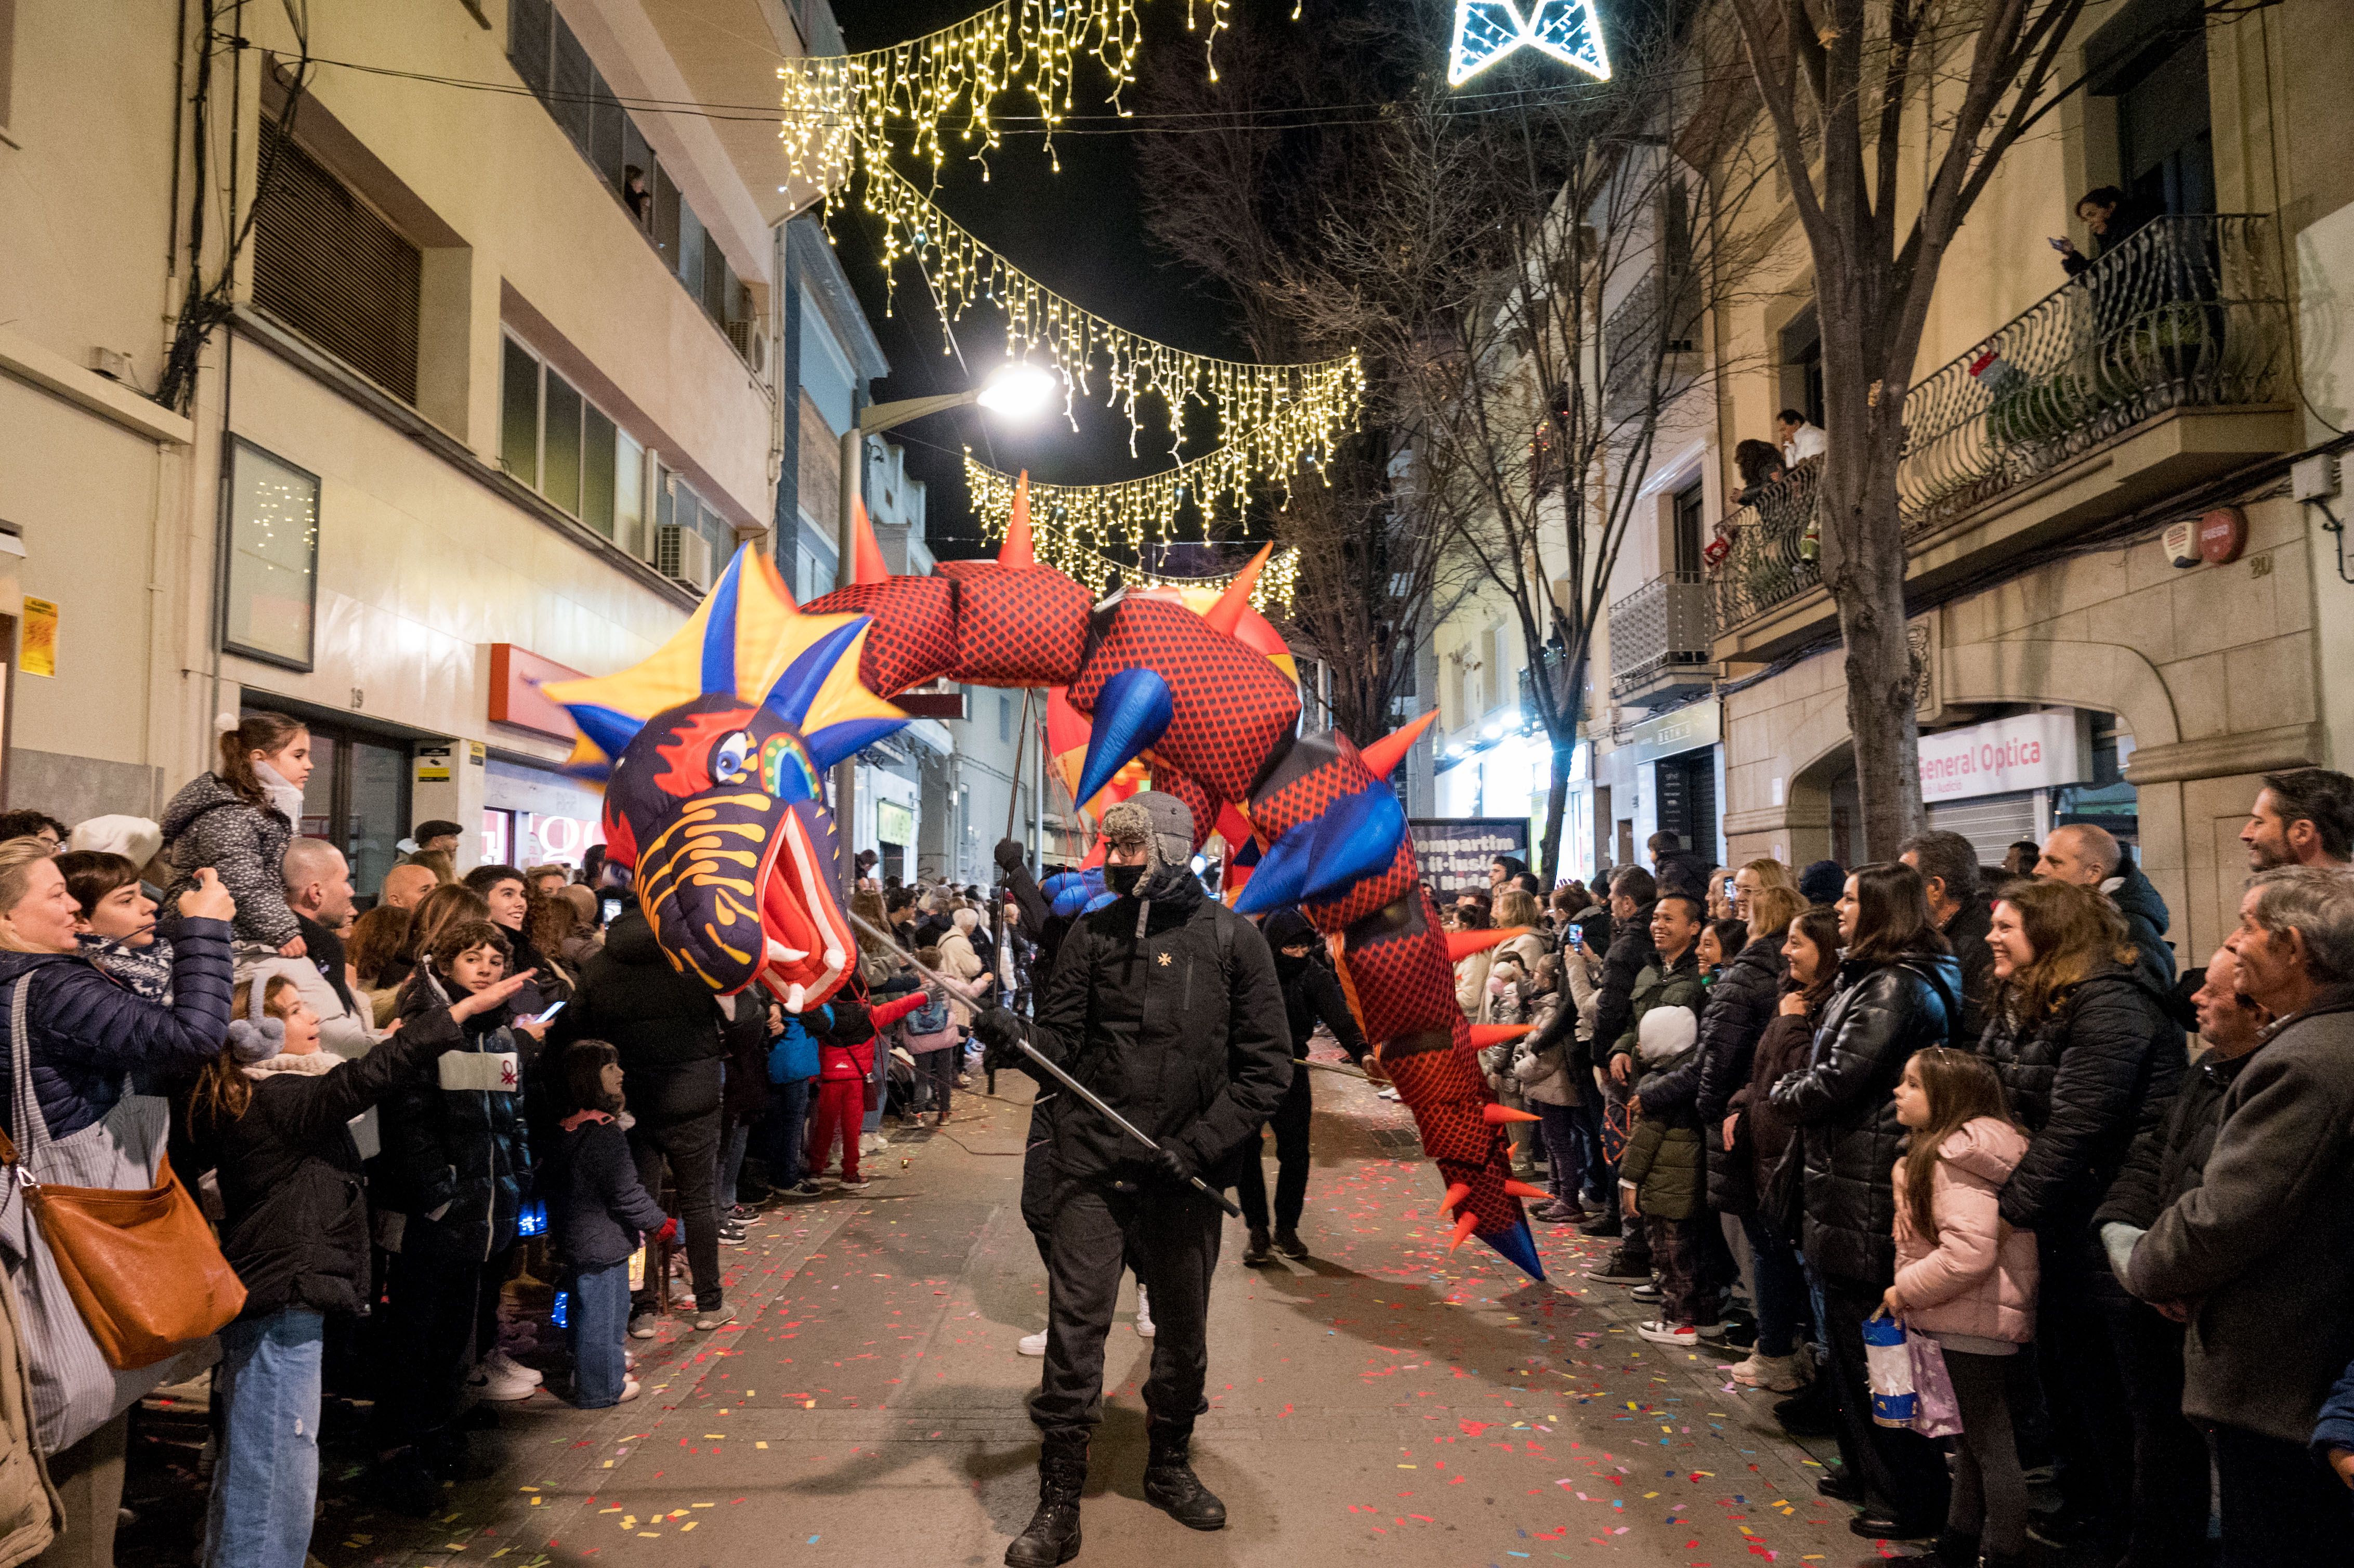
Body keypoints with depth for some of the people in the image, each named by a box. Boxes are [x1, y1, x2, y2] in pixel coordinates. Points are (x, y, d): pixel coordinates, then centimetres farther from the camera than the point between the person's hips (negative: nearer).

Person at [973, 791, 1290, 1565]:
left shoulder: (1231, 937, -3)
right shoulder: (1092, 934, 3)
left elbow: (1266, 1065, -3)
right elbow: (1063, 1041, 0)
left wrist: (1201, 1144, -11)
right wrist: (1017, 1037, -22)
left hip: (1186, 1178, 0)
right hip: (1094, 1166, 0)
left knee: (1183, 1332, 15)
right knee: (1073, 1330, -2)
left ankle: (1169, 1467, 37)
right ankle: (1059, 1503, 13)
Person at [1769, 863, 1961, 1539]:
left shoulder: (1895, 987, -18)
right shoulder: (1872, 978, 15)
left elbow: (1839, 1079, -21)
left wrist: (1784, 1094, -4)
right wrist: (1797, 1092, 3)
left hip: (1868, 1187, -11)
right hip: (1851, 1178, 11)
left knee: (1868, 1338, -1)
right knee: (1850, 1331, 20)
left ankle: (1908, 1496, 11)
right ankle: (1867, 1468, 34)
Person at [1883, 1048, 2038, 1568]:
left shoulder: (1955, 1159, -22)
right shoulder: (1939, 1151, 11)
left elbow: (1969, 1253, -29)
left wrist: (1904, 1291, -20)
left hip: (1971, 1327, -11)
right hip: (1966, 1324, 11)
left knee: (1992, 1448, 0)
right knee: (1972, 1440, 21)